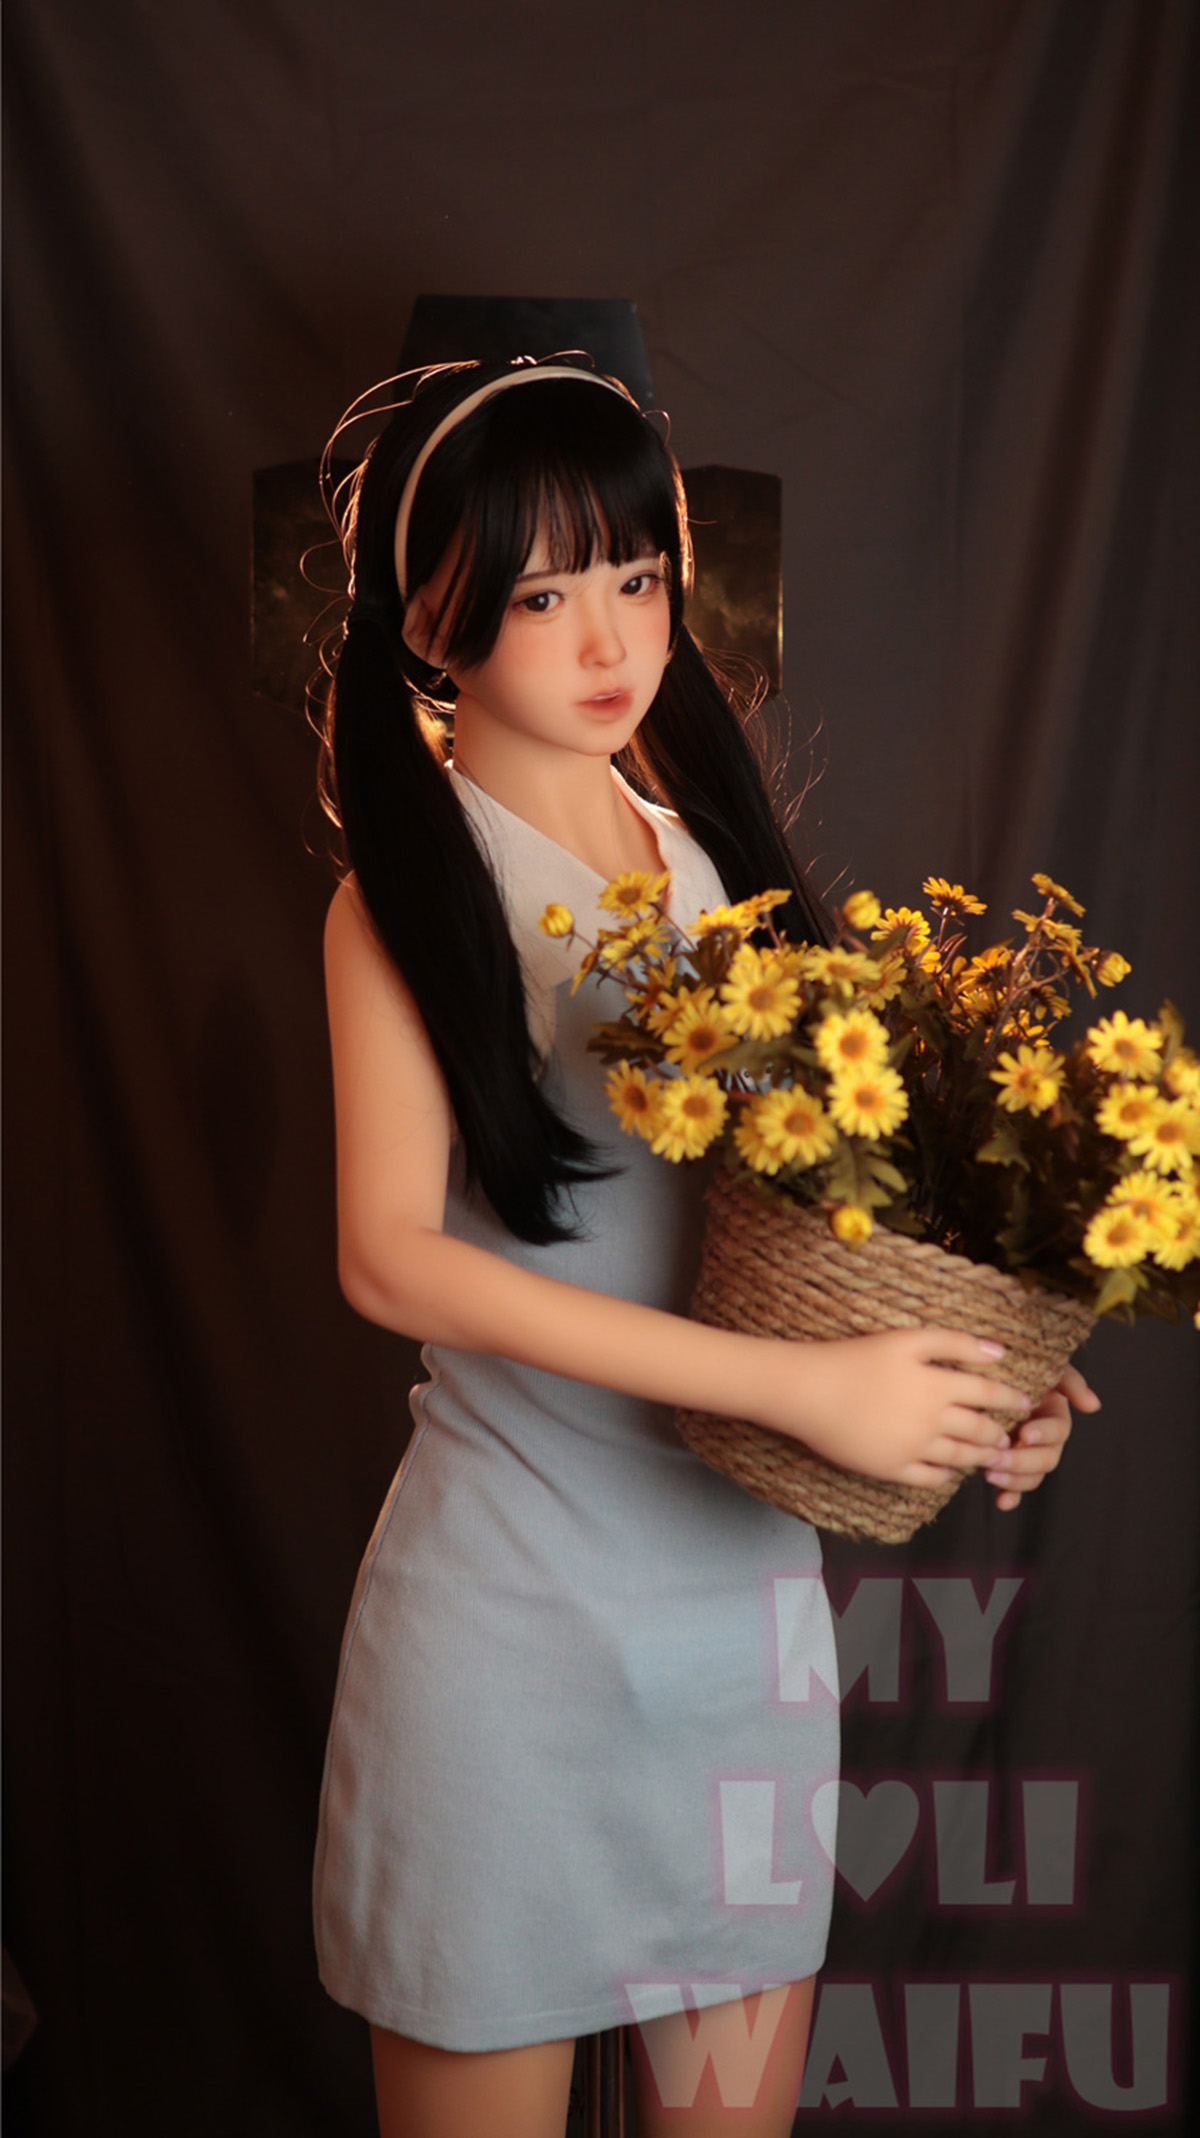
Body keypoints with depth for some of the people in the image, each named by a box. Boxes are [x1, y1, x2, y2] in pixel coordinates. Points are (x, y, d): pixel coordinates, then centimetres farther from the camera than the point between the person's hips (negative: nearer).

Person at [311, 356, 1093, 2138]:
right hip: (517, 1603, -5)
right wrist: (804, 1385, -23)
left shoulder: (719, 853, 8)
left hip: (754, 1579, 5)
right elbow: (392, 1256, -19)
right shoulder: (412, 898, -8)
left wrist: (969, 1379, -6)